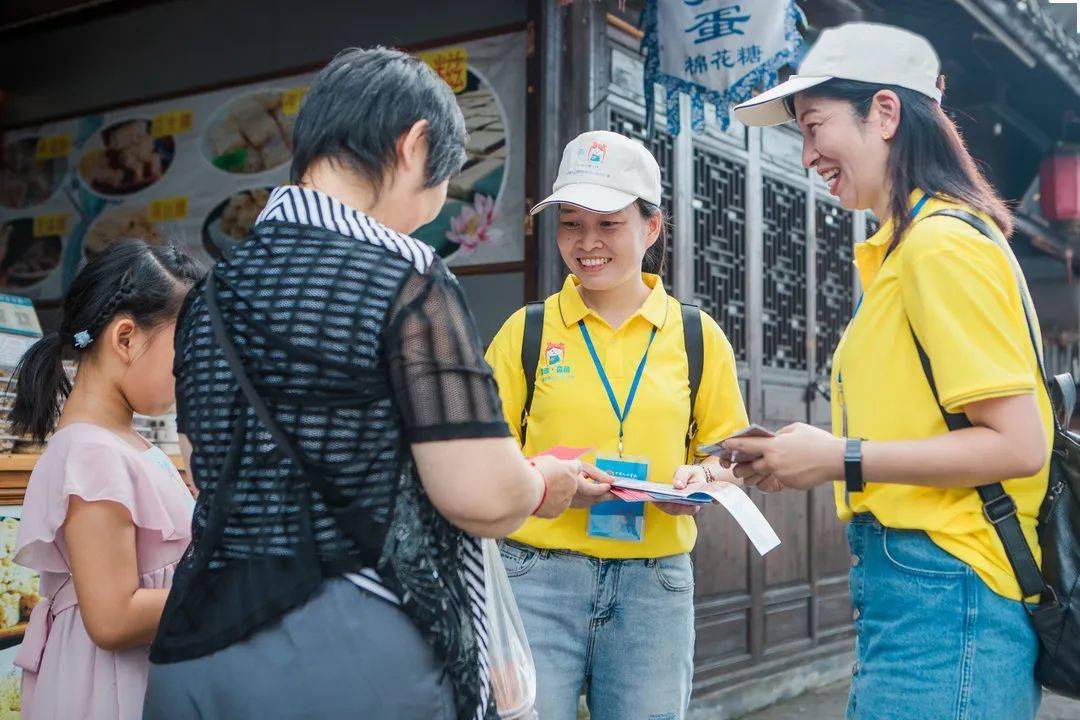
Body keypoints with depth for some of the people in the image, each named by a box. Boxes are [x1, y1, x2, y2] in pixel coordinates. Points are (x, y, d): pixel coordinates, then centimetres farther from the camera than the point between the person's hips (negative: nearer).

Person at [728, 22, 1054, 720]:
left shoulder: (942, 245, -13)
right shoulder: (902, 248, 15)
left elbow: (1016, 445, -17)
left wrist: (840, 460, -14)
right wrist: (813, 453, 3)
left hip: (942, 594, -9)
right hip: (909, 582, 9)